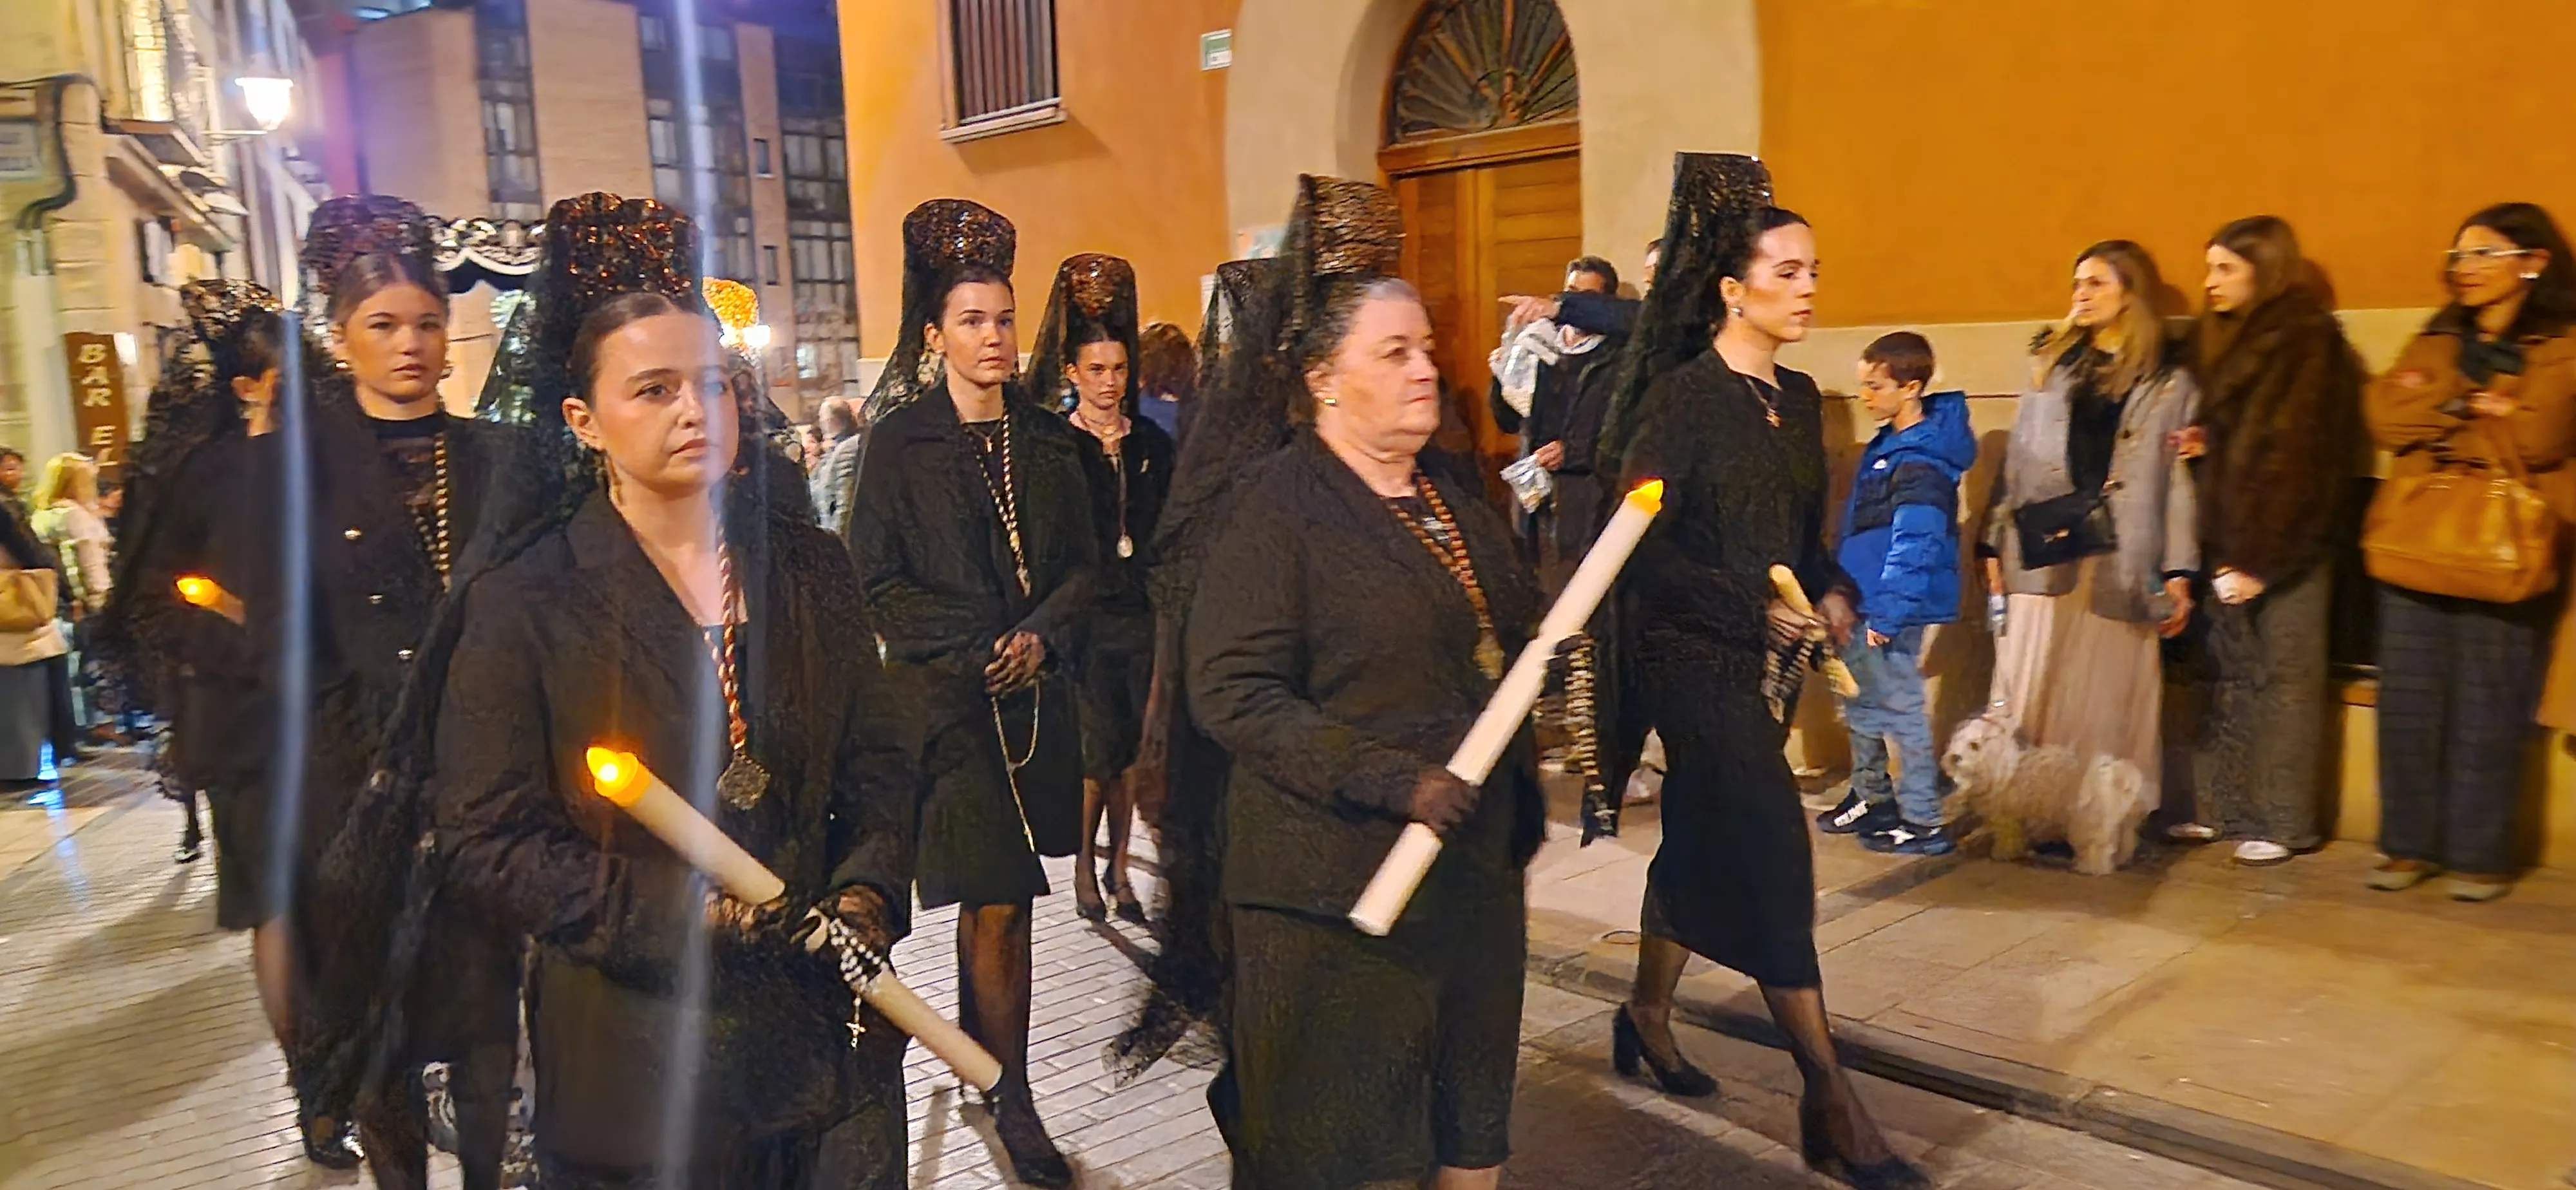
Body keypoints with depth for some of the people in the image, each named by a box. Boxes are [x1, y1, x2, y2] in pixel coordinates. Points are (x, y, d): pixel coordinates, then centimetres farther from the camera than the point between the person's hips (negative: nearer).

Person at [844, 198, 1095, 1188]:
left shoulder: (1048, 440, 10)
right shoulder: (900, 441, -2)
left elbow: (1084, 563, 11)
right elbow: (877, 583, -4)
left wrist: (1041, 636, -7)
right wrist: (975, 651, -12)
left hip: (1037, 692, 4)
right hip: (948, 697, -4)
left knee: (991, 899, 9)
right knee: (999, 906, -5)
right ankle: (1013, 1104, 8)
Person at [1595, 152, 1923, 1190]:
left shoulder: (1799, 397, 10)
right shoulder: (1682, 396, -12)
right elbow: (1642, 549, -16)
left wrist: (1830, 595, -2)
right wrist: (1755, 610, -19)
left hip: (1766, 659, 8)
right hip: (1692, 658, -8)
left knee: (1703, 842, 16)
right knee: (1773, 849, -10)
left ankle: (1647, 1016, 34)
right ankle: (1830, 1103, -5)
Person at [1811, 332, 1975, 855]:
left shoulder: (1921, 464, -20)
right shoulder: (1886, 444, 10)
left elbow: (1913, 548, -25)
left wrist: (1887, 614, -26)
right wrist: (1848, 595, 21)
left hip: (1891, 608, -10)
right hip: (1864, 602, 10)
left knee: (1901, 711, -1)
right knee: (1861, 704, 19)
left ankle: (1924, 822, 8)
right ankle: (1872, 797, 33)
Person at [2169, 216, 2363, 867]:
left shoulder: (2307, 343, -10)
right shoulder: (2222, 339, 14)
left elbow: (2298, 459, -15)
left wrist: (2258, 559, -16)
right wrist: (2203, 444, -1)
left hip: (2283, 546, -7)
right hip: (2228, 541, 7)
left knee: (2283, 680, 0)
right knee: (2227, 678, 9)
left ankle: (2285, 825, 8)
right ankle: (2223, 808, 17)